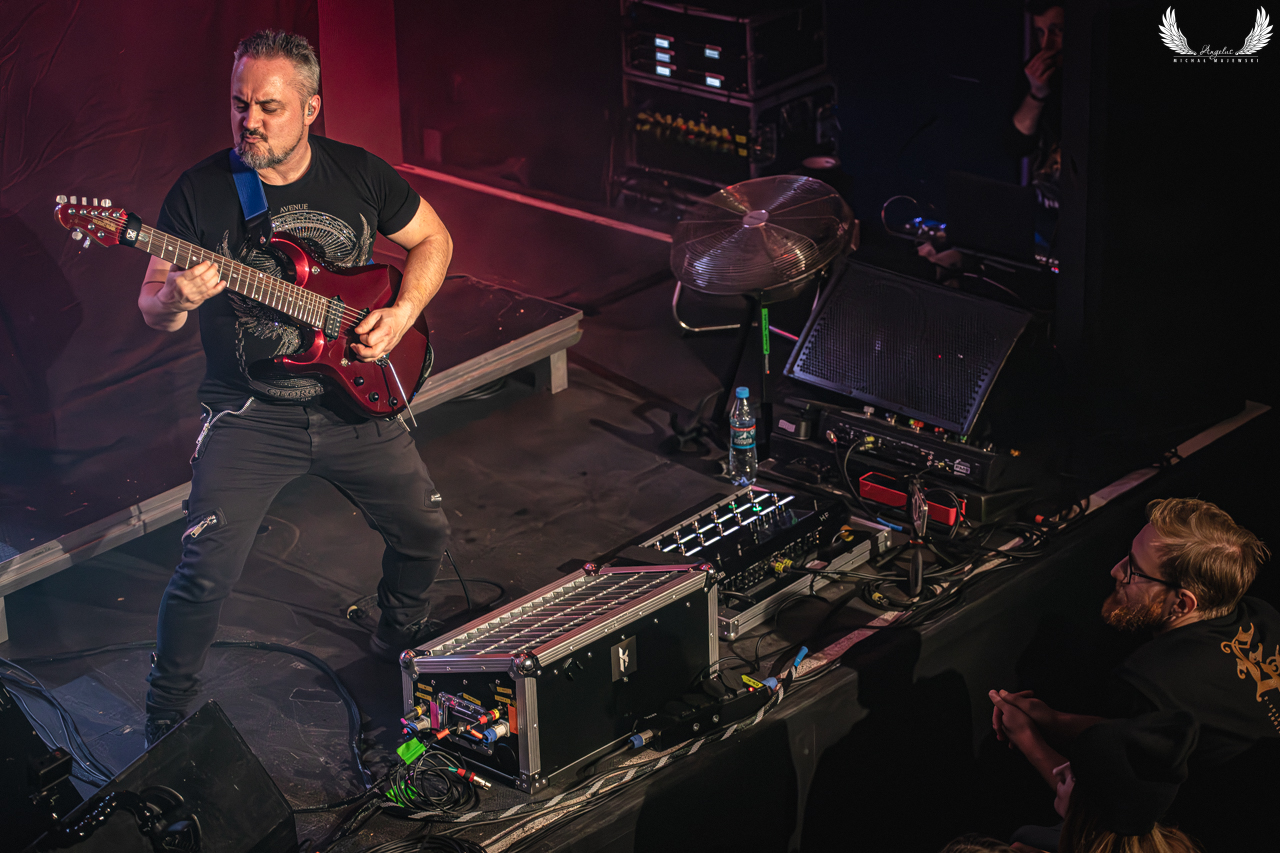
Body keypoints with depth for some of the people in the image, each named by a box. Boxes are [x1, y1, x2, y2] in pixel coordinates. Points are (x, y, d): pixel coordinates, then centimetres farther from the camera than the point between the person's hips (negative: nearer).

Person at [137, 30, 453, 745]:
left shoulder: (360, 175, -3)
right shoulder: (200, 192, -10)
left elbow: (433, 239, 11)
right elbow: (152, 309, -5)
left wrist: (403, 312, -6)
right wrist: (177, 299, -29)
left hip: (353, 400, 3)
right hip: (250, 412, -3)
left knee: (425, 529, 9)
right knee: (210, 569, -15)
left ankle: (401, 632, 41)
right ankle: (169, 717, 7)